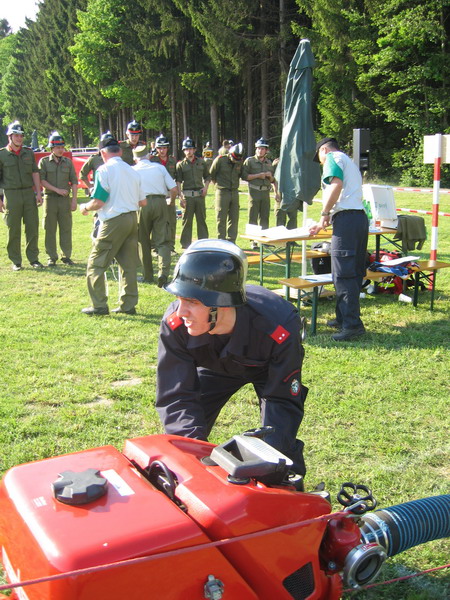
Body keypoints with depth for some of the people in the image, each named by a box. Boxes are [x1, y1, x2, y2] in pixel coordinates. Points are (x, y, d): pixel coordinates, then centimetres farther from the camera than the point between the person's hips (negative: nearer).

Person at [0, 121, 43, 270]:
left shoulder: (29, 153, 10)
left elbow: (35, 173, 12)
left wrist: (38, 193, 3)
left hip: (29, 193, 3)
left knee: (32, 227, 3)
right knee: (13, 230, 1)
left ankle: (33, 259, 13)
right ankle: (16, 261, 8)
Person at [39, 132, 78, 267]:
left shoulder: (68, 162, 9)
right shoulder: (44, 161, 4)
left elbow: (74, 182, 9)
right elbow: (41, 180, -3)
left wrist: (74, 200, 1)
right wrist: (57, 190, -12)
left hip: (65, 199, 2)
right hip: (50, 198, -2)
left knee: (66, 228, 2)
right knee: (50, 229, 1)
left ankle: (66, 256, 11)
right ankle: (52, 257, 8)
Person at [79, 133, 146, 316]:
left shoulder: (104, 170, -9)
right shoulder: (132, 171, 11)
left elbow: (98, 202, -14)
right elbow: (143, 202, 14)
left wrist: (85, 208, 6)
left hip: (114, 222, -7)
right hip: (132, 219, 7)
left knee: (96, 264, 3)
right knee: (129, 264, 11)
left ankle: (99, 305, 3)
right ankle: (128, 305, 15)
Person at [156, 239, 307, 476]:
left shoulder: (279, 328, -43)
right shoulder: (175, 325, -36)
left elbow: (284, 401, -32)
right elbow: (175, 397, -30)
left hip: (270, 367, -2)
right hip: (217, 366, 2)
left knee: (280, 444, -16)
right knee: (183, 437, -8)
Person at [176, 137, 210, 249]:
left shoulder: (201, 162, 12)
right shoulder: (181, 164, 4)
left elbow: (207, 177, 20)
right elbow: (178, 181, -1)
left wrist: (206, 187, 1)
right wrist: (180, 197, -11)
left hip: (200, 194, 2)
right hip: (187, 195, -2)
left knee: (202, 220, 6)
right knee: (187, 220, 0)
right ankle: (185, 244, 6)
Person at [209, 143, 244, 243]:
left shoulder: (240, 162, 4)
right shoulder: (220, 160, -9)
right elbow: (212, 175, 1)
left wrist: (234, 184, 10)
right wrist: (219, 184, 10)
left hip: (234, 192, 4)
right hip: (222, 192, -4)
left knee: (234, 218, 5)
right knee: (221, 219, -2)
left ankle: (231, 241, 12)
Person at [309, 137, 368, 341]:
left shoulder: (333, 157, 2)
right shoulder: (350, 162, 30)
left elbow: (336, 184, -17)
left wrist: (324, 214, -9)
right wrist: (325, 223, 31)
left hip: (346, 219, -10)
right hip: (360, 217, 10)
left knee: (343, 274, -10)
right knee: (354, 273, 13)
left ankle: (352, 324, -12)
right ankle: (344, 318, 21)